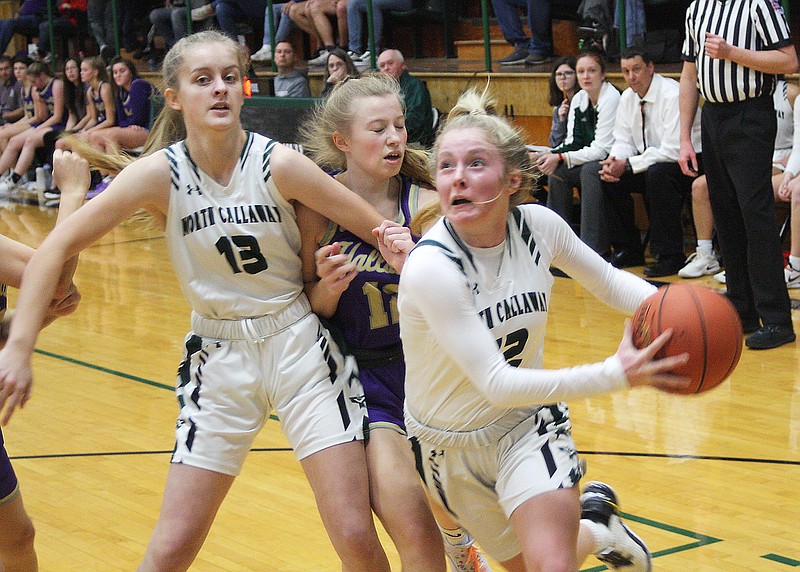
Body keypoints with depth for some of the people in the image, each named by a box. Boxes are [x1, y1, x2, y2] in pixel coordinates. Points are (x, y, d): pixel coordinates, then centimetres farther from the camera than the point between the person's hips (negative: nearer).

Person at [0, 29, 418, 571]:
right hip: (217, 358, 1)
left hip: (299, 345, -1)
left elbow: (390, 235, -8)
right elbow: (57, 248, -13)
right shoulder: (161, 172, -12)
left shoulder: (278, 164, -14)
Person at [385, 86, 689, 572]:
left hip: (529, 425, 1)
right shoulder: (429, 268, -30)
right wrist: (617, 374, -39)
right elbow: (496, 383, -32)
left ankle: (598, 525, 18)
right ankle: (594, 530, 47)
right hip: (453, 447, -1)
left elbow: (607, 279, 3)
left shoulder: (538, 225, -16)